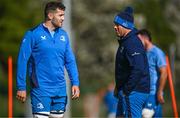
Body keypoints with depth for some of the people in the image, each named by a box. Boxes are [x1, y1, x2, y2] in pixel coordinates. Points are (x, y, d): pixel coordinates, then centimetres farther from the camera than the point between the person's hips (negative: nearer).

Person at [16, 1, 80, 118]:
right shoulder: (33, 34, -8)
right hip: (41, 89, -5)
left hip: (60, 89, 5)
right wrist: (21, 87, -10)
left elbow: (70, 61, 12)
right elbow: (22, 61, -7)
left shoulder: (63, 35, 8)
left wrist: (75, 83, 2)